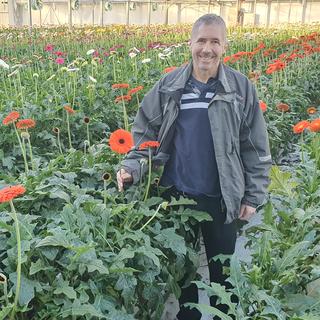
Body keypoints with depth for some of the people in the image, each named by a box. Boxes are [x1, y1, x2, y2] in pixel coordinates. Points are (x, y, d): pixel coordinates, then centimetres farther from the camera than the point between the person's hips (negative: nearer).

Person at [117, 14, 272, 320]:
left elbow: (256, 147, -2)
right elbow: (144, 131, 4)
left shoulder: (242, 88, -6)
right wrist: (131, 167, -11)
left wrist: (254, 195, -4)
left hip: (221, 198, -1)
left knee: (222, 267, 16)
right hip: (176, 194, 1)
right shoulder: (168, 86, -3)